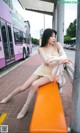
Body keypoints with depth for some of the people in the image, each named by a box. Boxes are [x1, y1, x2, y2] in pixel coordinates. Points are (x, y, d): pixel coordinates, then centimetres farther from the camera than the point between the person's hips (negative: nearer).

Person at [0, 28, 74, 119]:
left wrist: (54, 58, -26)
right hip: (42, 70, 1)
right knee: (23, 87, -1)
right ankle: (9, 96, 31)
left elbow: (65, 57, -12)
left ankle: (26, 107, -1)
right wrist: (61, 60, -19)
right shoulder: (41, 49, -6)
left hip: (51, 73, 0)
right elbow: (47, 62, -18)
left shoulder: (57, 45, -3)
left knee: (34, 84, -26)